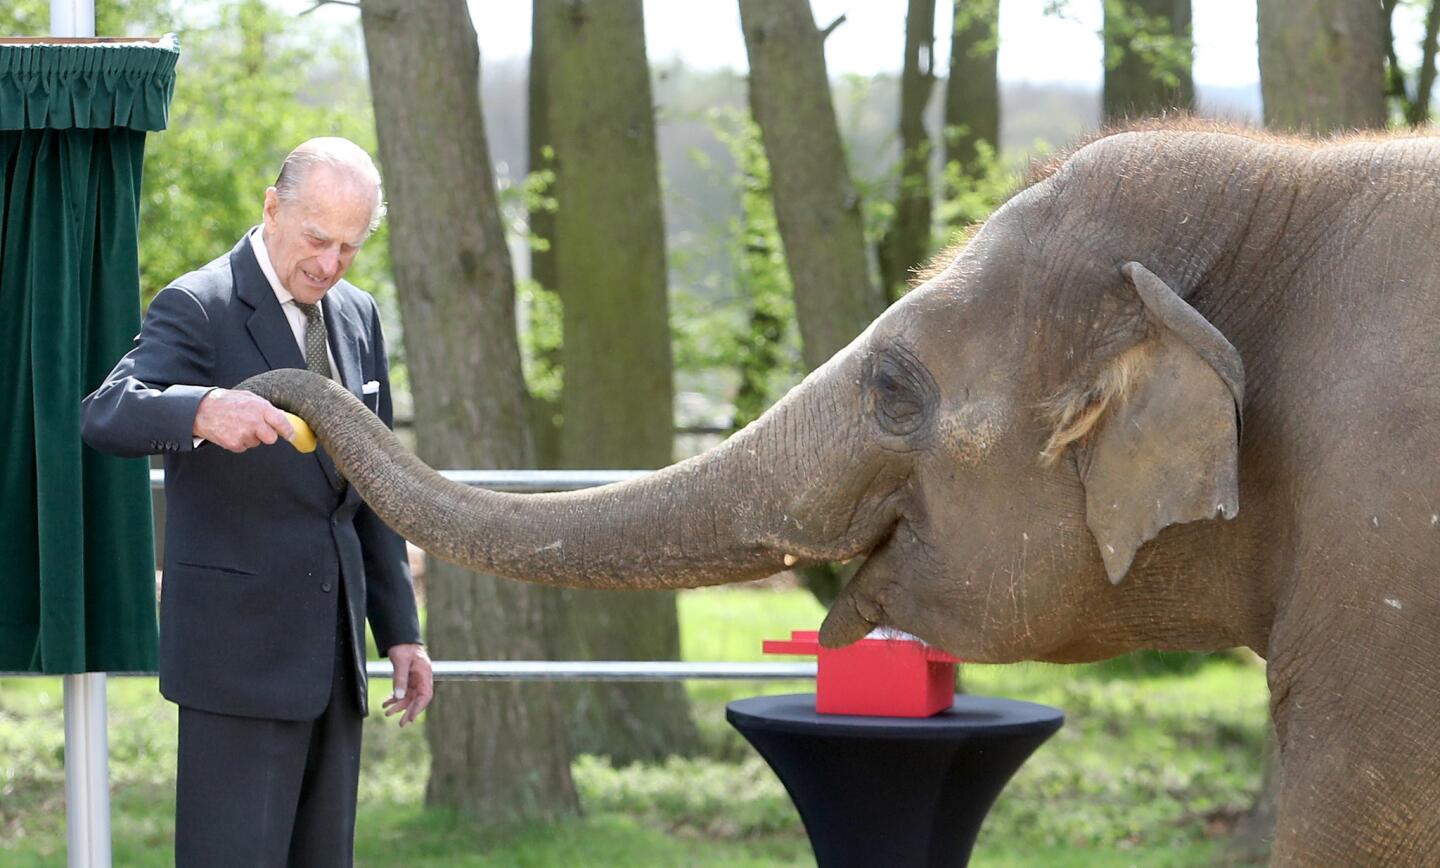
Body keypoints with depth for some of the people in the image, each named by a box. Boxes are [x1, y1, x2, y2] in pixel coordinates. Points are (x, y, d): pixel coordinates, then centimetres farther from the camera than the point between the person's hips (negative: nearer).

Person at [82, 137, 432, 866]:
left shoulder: (357, 316, 14)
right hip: (238, 650, -7)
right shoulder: (197, 308, -9)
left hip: (331, 649, 7)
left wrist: (399, 630, 15)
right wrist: (204, 410, -46)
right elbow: (107, 417, -25)